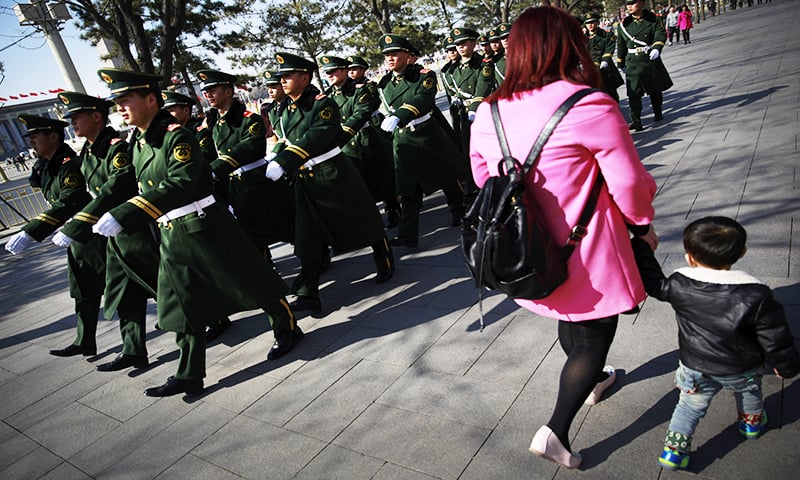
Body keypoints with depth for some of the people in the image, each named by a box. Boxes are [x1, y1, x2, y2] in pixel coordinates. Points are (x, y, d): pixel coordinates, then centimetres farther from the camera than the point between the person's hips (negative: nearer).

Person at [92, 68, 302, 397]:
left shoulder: (177, 136, -16)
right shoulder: (137, 144, 10)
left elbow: (180, 185, -30)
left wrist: (123, 217, -34)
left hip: (206, 229, -8)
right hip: (171, 237, 8)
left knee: (249, 283, 6)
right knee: (184, 306, 11)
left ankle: (287, 329, 28)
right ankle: (189, 376, 21)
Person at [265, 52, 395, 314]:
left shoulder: (323, 104, -14)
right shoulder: (283, 109, 8)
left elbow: (314, 138, -28)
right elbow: (281, 141, 13)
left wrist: (282, 164, -35)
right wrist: (273, 163, -7)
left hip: (334, 174, -6)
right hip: (304, 181, 6)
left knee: (363, 222, 10)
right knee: (308, 240, 5)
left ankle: (386, 263, 34)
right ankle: (307, 295, 11)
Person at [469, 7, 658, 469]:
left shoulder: (487, 115, -5)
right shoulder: (589, 107, -20)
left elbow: (485, 182, 7)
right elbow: (630, 183, -14)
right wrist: (644, 225, 6)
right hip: (587, 260, -6)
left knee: (571, 323, 29)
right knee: (593, 338, 15)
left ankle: (592, 380, 55)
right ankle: (556, 431, 16)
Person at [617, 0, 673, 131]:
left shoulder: (654, 20, -1)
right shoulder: (623, 24, 2)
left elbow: (661, 35, -12)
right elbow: (621, 46, 10)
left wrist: (656, 48, -32)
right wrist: (620, 64, 14)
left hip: (651, 59, 1)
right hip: (633, 62, -1)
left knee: (656, 90, 15)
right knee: (634, 92, -13)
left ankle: (658, 114, 36)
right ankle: (636, 121, -13)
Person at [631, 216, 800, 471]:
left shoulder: (679, 286, -24)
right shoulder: (756, 295, -25)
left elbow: (653, 282, -2)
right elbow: (775, 339, -15)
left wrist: (642, 246, 6)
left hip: (696, 368, 0)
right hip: (743, 370, 1)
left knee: (689, 407, 19)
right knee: (749, 392, 33)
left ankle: (673, 450, 20)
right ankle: (752, 422, 58)